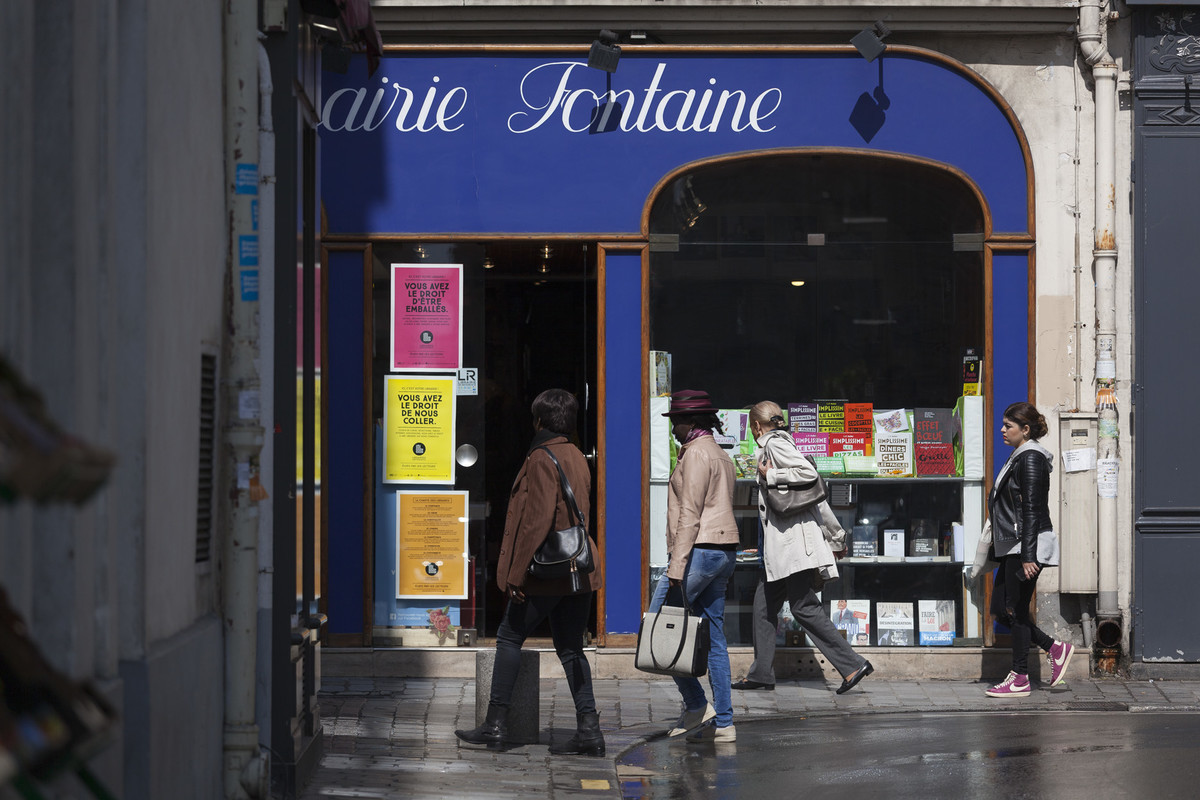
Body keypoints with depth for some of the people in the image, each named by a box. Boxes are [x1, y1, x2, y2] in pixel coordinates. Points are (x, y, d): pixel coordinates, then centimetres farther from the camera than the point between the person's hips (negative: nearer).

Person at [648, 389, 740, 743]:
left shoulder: (696, 454, -10)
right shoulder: (721, 456, 20)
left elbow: (689, 514, -17)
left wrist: (676, 566, -20)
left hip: (699, 550, -10)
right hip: (724, 551, 10)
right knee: (714, 639, 8)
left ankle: (696, 705, -4)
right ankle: (722, 723, 6)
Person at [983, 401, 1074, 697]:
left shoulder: (1031, 458, -14)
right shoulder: (1019, 457, 17)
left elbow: (1032, 511, -20)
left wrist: (1028, 556, -23)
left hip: (1028, 546, -10)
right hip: (1012, 548, 10)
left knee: (1016, 610, -4)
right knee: (1000, 609, 10)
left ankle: (1020, 678, 4)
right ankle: (1056, 649, 17)